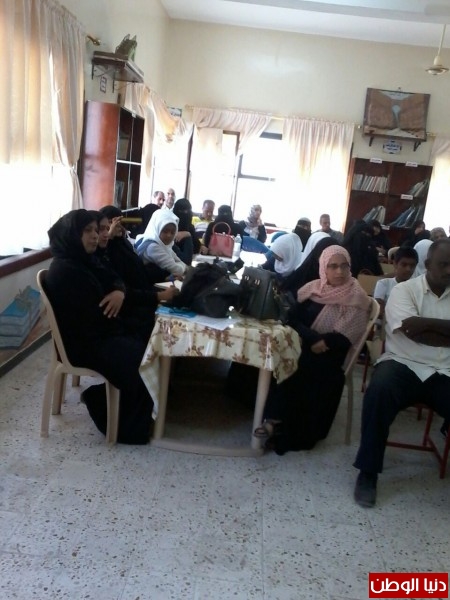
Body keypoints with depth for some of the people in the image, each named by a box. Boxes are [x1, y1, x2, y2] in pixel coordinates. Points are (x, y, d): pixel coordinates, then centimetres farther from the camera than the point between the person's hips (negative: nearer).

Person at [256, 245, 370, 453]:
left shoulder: (356, 298, -3)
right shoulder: (313, 288, 8)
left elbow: (344, 339, -10)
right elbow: (293, 318, 0)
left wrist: (322, 343, -20)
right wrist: (313, 339, -17)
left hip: (330, 354, -4)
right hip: (304, 345, 4)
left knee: (294, 362, -31)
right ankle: (276, 418, -24)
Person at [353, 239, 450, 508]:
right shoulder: (404, 290, 1)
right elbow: (414, 332, -15)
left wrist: (425, 323, -14)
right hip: (404, 366, -3)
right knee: (379, 391, -34)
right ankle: (368, 473, -21)